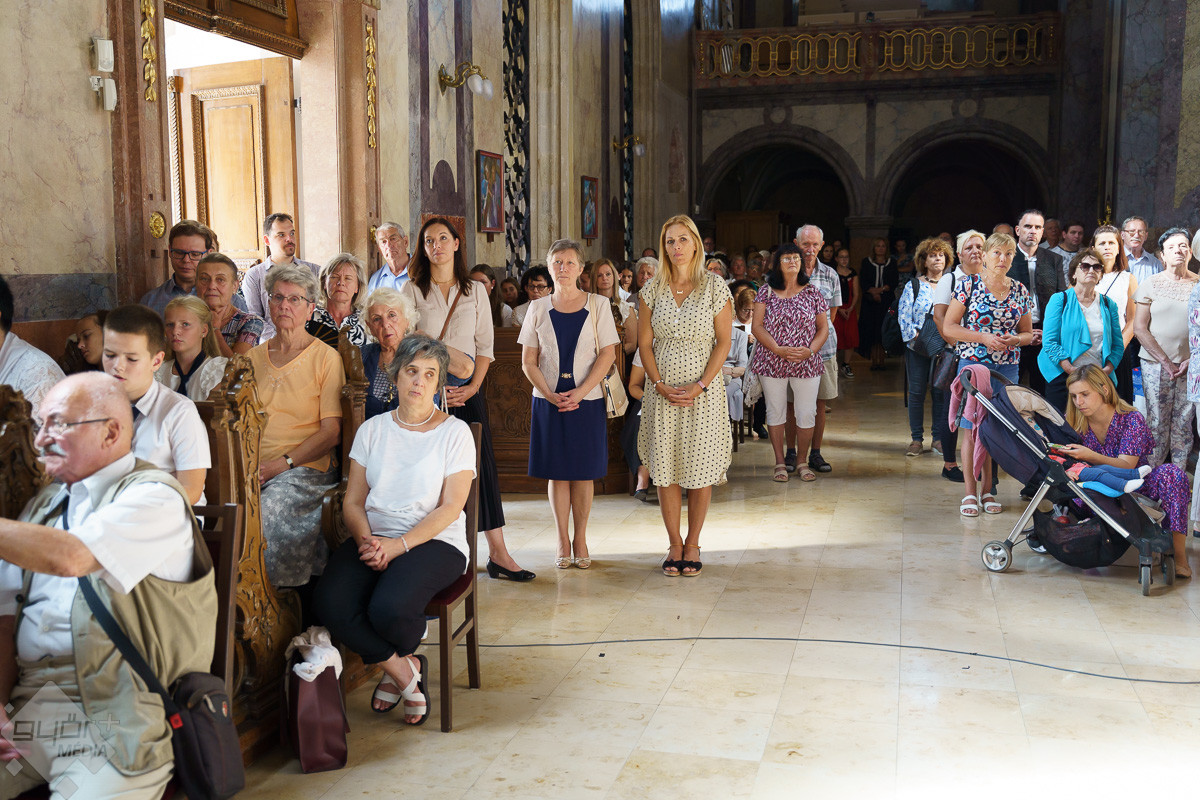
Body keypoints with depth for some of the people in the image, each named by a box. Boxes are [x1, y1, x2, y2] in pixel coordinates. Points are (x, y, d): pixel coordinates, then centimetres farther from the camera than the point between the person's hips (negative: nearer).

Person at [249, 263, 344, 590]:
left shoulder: (325, 357, 4)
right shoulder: (254, 357, 18)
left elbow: (331, 431, -2)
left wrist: (284, 463, -14)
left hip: (305, 468, -4)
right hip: (253, 469, 4)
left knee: (268, 511, -32)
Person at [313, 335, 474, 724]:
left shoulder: (455, 432, 2)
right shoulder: (372, 430, 12)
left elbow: (450, 507, -6)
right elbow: (353, 501, 8)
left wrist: (399, 544, -18)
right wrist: (366, 540, -14)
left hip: (435, 542, -3)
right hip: (373, 539, 4)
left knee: (390, 607, -31)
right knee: (329, 601, -25)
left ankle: (399, 665, 7)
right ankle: (403, 667, -2)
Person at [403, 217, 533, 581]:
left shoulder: (475, 291, 10)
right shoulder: (412, 290, 5)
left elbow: (485, 345, 8)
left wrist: (473, 386, -5)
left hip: (467, 391, 2)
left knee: (482, 464, -2)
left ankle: (498, 552, 0)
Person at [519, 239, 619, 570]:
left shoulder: (597, 305, 3)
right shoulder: (538, 308, 7)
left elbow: (607, 354, -3)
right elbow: (528, 361, 5)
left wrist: (579, 392, -14)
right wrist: (550, 394, -10)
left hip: (587, 400, -1)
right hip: (548, 402, 1)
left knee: (583, 472, 2)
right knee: (557, 472, 3)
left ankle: (580, 541, 14)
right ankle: (563, 542, 13)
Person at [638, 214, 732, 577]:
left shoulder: (715, 287, -2)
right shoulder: (653, 289, 4)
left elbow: (723, 342, -3)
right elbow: (644, 342, 5)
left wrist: (699, 386, -13)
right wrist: (660, 385, -7)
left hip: (703, 392, -2)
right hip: (662, 392, 2)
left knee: (700, 468, 3)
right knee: (664, 469, 4)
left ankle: (693, 544, 16)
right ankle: (674, 544, 17)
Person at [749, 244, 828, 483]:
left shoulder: (813, 293, 5)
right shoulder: (766, 291, 2)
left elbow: (823, 328, 7)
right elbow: (757, 326, -3)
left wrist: (810, 350, -11)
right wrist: (778, 350, -15)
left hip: (807, 363, 1)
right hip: (772, 362, 0)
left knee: (807, 414, 2)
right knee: (775, 411, 6)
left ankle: (802, 462, 19)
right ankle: (780, 462, 18)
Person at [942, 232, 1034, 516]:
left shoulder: (1020, 291, 9)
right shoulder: (968, 285, -2)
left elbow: (1028, 333, 16)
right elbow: (948, 327, -4)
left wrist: (1013, 340, -7)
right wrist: (983, 337, -14)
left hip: (1007, 368, 3)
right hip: (973, 363, -3)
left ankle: (987, 488, 15)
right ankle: (970, 492, 4)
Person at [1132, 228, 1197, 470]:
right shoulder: (1150, 284, 2)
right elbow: (1140, 328, -2)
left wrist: (1192, 359, -6)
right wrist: (1165, 361, -7)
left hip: (1190, 365, 1)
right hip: (1156, 364, -1)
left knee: (1184, 422, 4)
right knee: (1157, 422, -1)